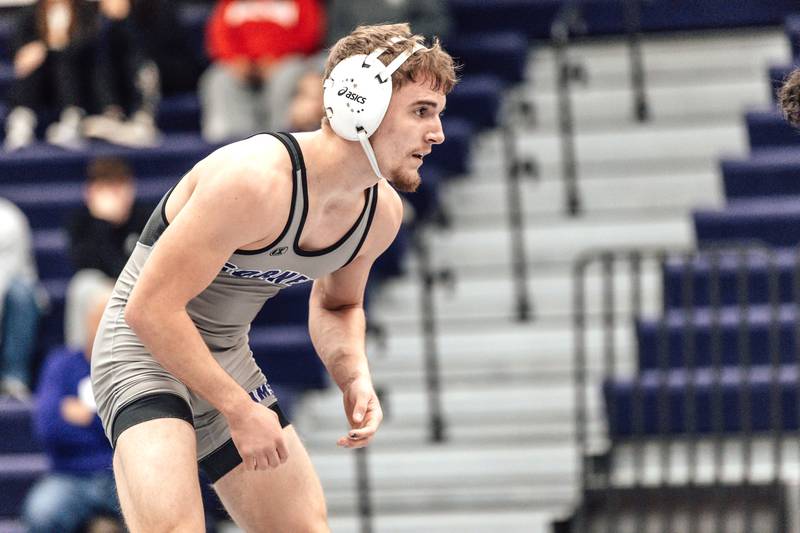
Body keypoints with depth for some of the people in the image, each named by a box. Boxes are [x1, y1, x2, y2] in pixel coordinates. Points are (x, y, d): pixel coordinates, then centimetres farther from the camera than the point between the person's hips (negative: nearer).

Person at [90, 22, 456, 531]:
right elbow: (150, 308, -28)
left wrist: (355, 377, -4)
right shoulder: (256, 181, -30)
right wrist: (239, 410, -24)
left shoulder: (381, 212, -4)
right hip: (146, 351, -8)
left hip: (228, 360, 8)